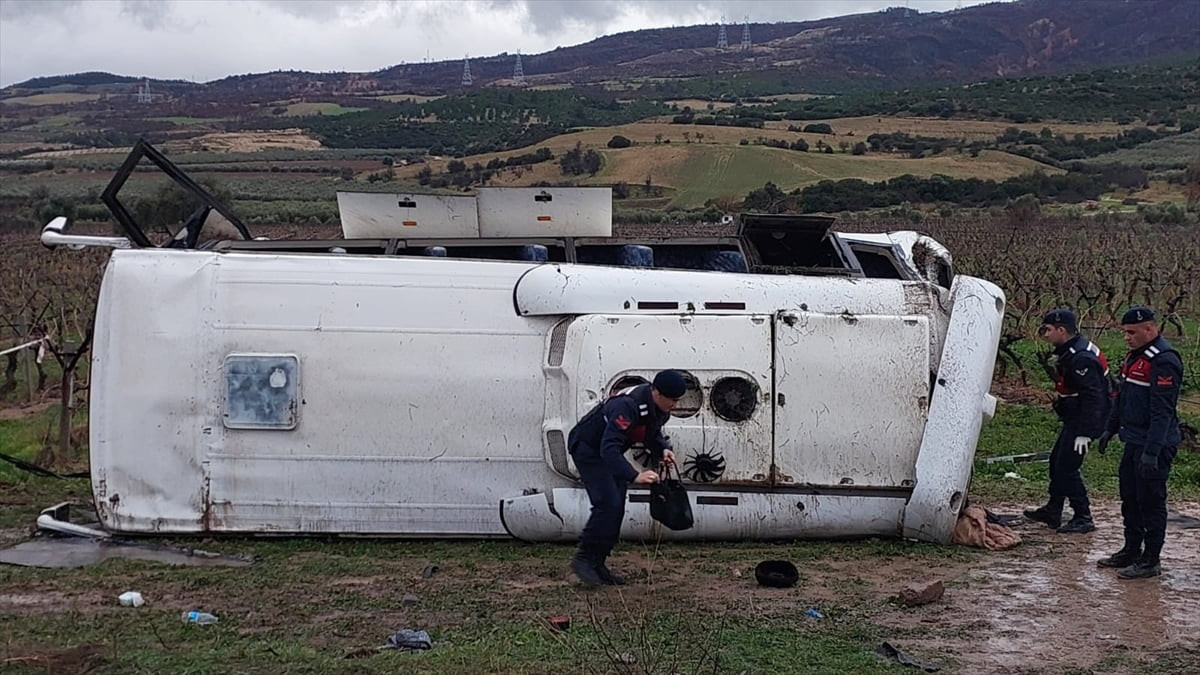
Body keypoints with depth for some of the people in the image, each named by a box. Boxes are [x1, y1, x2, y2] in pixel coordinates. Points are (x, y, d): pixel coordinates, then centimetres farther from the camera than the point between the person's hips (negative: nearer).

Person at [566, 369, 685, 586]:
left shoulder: (660, 408, -8)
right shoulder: (627, 405, -37)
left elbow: (652, 432, 12)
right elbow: (609, 448, -43)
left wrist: (663, 449, -9)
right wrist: (634, 476, -51)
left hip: (610, 452, 9)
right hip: (588, 448, -9)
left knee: (616, 509, 4)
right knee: (608, 505, -19)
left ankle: (597, 564, 12)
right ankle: (582, 559, -8)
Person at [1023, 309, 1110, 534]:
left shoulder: (1081, 358, -24)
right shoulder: (1068, 352, 10)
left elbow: (1092, 397, -27)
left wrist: (1084, 433, -27)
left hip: (1084, 420, -11)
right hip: (1074, 418, 11)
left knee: (1067, 467, -8)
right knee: (1057, 462, 17)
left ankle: (1083, 519, 1)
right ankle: (1052, 512, 29)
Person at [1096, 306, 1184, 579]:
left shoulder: (1164, 361, -19)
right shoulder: (1136, 356, 13)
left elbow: (1162, 412, -24)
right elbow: (1122, 398, 25)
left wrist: (1152, 452, -28)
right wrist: (1111, 428, 25)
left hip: (1155, 446, -10)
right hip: (1134, 442, 10)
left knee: (1151, 502, -3)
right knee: (1130, 499, 17)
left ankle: (1150, 561, 5)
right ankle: (1131, 551, 28)